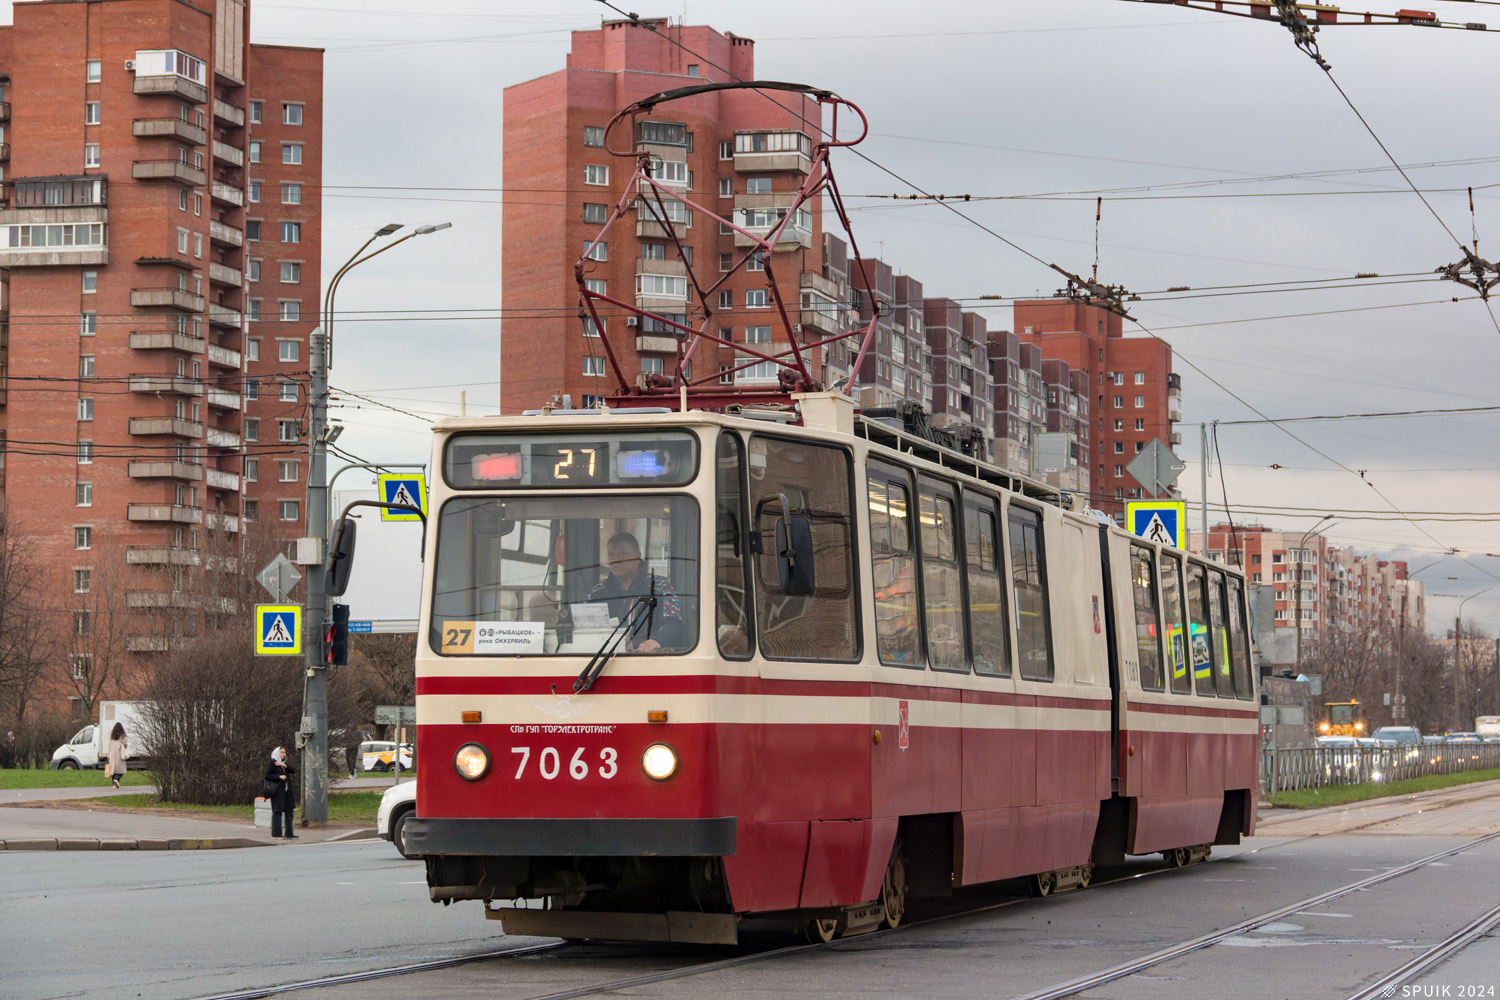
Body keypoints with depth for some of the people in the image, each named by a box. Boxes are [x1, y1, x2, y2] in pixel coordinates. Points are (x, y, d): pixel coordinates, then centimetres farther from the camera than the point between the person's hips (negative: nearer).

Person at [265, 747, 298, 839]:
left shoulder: (284, 763, 17)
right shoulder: (272, 764, -4)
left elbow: (293, 771, 3)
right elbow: (267, 776, -12)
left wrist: (285, 765, -11)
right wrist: (279, 777, -17)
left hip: (286, 791, 8)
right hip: (277, 791, -8)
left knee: (288, 811, 7)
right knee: (277, 811, -7)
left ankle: (289, 833, 11)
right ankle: (277, 833, -5)